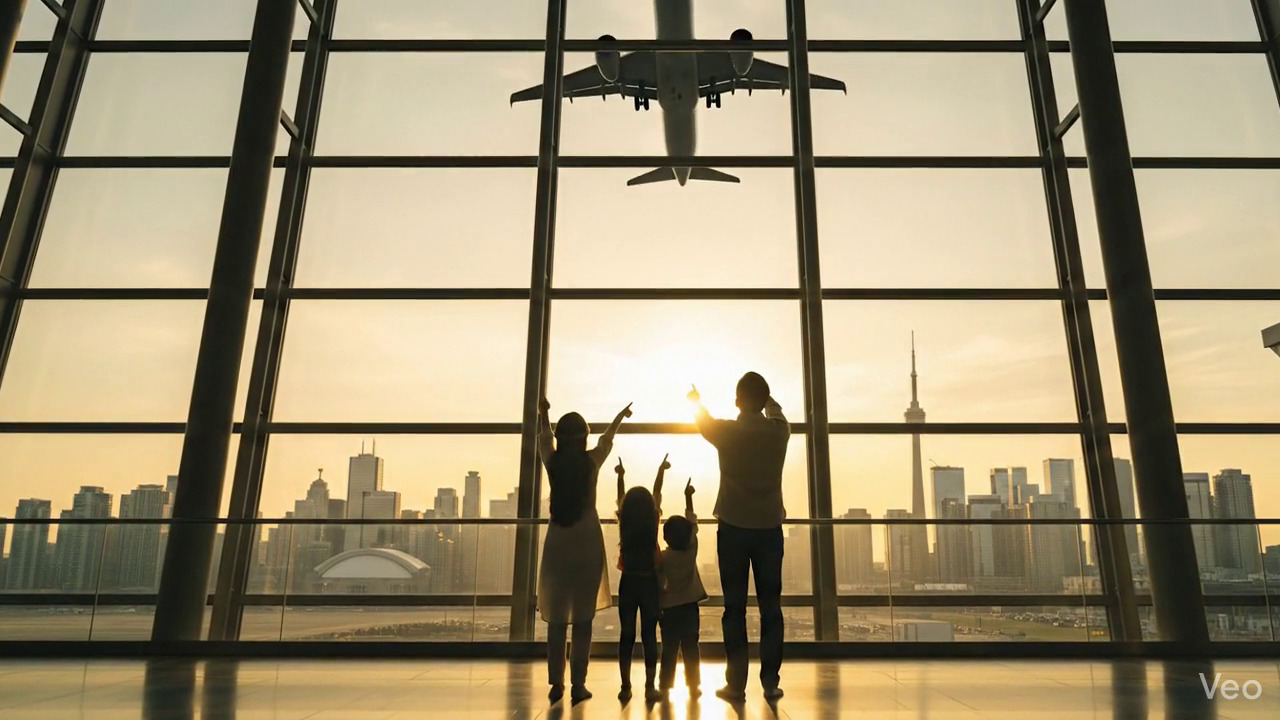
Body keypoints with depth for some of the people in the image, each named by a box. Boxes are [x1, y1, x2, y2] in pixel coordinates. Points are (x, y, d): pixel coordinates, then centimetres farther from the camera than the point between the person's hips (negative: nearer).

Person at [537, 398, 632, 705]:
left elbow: (544, 438, 22)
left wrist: (543, 414, 43)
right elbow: (608, 437, 18)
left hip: (557, 544, 2)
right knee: (582, 619, 2)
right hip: (587, 544, -2)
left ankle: (556, 684, 9)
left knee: (556, 619, 8)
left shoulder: (552, 461, 0)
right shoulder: (592, 461, -2)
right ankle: (578, 684, 3)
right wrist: (621, 414, 39)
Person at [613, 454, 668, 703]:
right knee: (649, 635, 3)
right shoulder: (653, 521, -7)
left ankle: (625, 687, 8)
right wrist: (661, 471, 22)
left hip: (628, 582, 1)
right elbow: (657, 494, 7)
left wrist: (620, 475, 27)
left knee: (626, 635, 7)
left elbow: (621, 498, 11)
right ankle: (650, 687, 2)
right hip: (649, 582, -1)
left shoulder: (624, 522, -6)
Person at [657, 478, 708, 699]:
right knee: (691, 649, 6)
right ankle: (694, 686, 6)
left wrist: (657, 605, 6)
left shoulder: (662, 558, -10)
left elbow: (658, 585, -8)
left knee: (669, 650, 6)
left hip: (670, 608, -1)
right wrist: (688, 497, 10)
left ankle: (665, 686, 8)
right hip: (690, 606, 1)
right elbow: (692, 521, 3)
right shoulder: (692, 549, -7)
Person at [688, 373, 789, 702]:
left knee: (735, 607, 3)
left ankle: (736, 684, 4)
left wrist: (696, 399, 39)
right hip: (769, 528, 2)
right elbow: (775, 411, 24)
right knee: (770, 607, 7)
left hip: (734, 528, -1)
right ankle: (770, 682, 10)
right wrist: (764, 395, 45)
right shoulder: (779, 431, -1)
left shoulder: (727, 432, -6)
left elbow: (703, 420, 17)